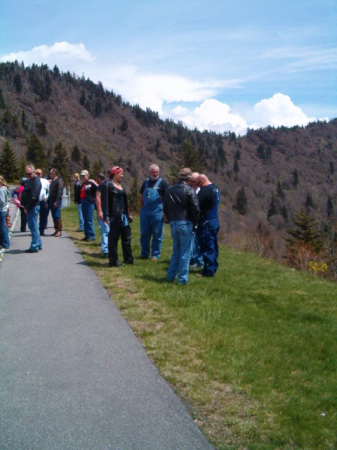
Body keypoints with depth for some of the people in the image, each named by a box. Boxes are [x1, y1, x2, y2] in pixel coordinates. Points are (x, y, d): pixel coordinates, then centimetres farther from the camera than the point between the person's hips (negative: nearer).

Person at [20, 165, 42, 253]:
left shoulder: (36, 181, -15)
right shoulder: (30, 180, 17)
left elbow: (33, 197, -21)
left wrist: (27, 208, -18)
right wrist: (25, 206, 14)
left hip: (33, 207, -10)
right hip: (31, 207, 10)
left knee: (33, 226, -7)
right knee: (33, 226, 16)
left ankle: (34, 247, -4)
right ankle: (38, 244, 24)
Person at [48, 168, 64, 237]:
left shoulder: (59, 181, -8)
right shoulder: (52, 181, 19)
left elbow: (60, 192, -16)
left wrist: (56, 201, -22)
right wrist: (48, 202, 17)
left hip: (57, 201, -8)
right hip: (52, 201, 8)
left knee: (57, 216, -9)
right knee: (54, 216, 8)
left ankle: (59, 231, -5)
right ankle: (56, 230, 13)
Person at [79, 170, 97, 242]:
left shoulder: (91, 183, -9)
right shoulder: (82, 184, 17)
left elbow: (97, 189, -16)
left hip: (89, 202, -9)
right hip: (83, 202, 9)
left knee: (90, 219, -8)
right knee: (85, 219, 11)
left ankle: (92, 235, -4)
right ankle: (87, 235, 17)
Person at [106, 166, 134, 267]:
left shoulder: (120, 185, 17)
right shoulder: (109, 185, -9)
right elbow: (106, 201, -16)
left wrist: (127, 214, 22)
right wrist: (107, 215, -22)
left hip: (123, 215, 9)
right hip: (114, 216, -9)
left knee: (126, 237, 13)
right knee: (113, 238, -1)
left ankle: (128, 258, 23)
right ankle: (113, 261, 5)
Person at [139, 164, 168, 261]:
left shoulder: (162, 182, -2)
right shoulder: (146, 182, 11)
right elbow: (142, 196, 18)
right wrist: (141, 209, 9)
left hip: (157, 213, -4)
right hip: (145, 212, 5)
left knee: (157, 235, 3)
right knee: (144, 234, 10)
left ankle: (155, 255, 11)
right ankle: (144, 253, 21)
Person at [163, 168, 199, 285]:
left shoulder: (170, 190, 9)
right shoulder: (190, 190, -9)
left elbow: (165, 208, 13)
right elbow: (195, 209, -12)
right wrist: (195, 223, -1)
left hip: (173, 224, 6)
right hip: (186, 224, -5)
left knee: (176, 251, 18)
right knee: (185, 252, 1)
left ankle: (171, 276, 21)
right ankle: (182, 278, 2)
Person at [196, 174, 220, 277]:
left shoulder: (205, 190, -18)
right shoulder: (215, 188, 12)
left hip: (206, 223, -10)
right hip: (215, 221, 10)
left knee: (207, 247, -5)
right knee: (213, 246, 15)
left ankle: (208, 271, -2)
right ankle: (213, 268, 23)